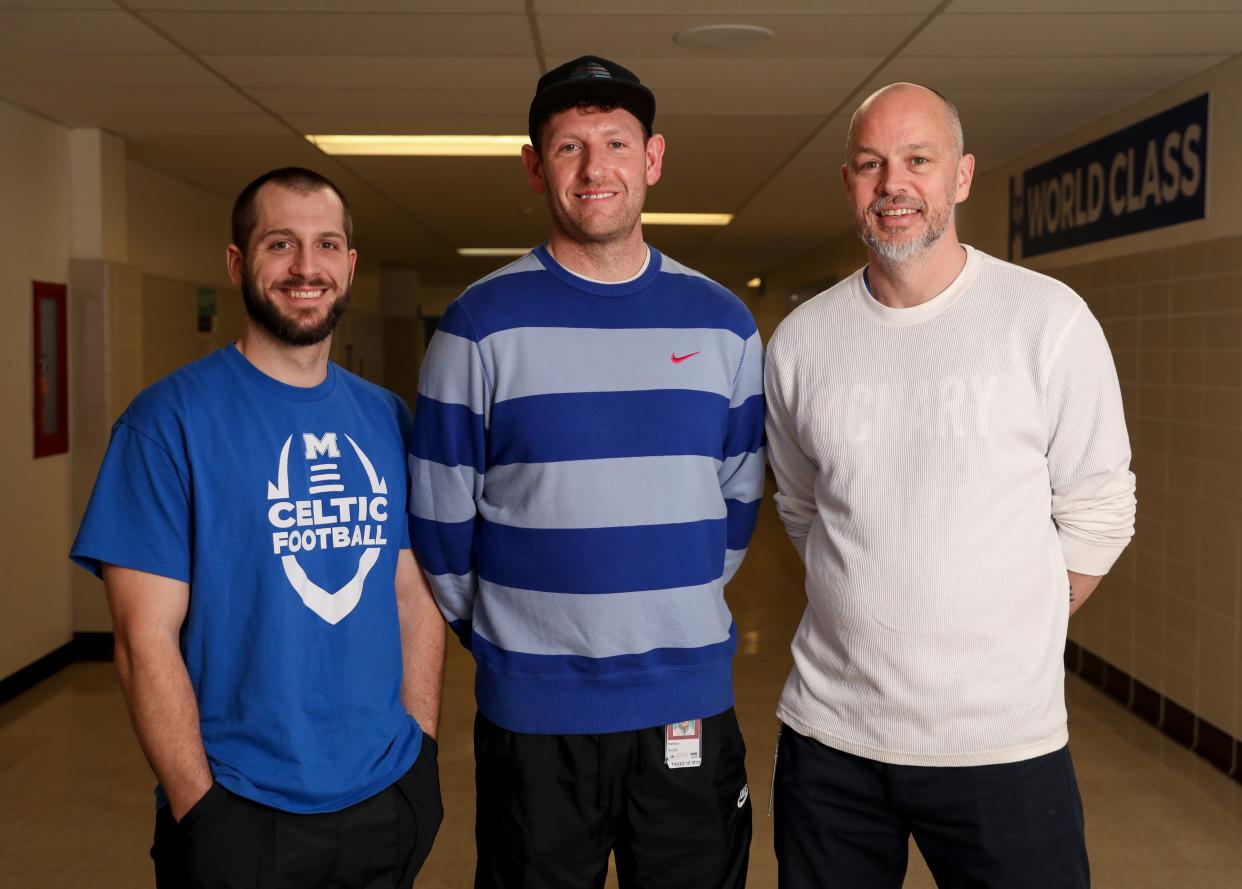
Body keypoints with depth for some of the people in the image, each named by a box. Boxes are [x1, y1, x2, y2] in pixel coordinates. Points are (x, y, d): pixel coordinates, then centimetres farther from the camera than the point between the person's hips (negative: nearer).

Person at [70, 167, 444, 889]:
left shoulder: (387, 420, 5)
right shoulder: (170, 420, -10)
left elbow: (416, 597, 7)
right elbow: (147, 638, -12)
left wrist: (421, 754, 1)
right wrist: (199, 807, -14)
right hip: (241, 811, -4)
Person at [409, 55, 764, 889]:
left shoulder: (721, 320, 3)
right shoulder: (483, 322, -6)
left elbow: (739, 495, 11)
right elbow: (440, 513, -1)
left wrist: (676, 608, 12)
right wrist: (499, 632, 6)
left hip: (691, 703, 3)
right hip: (533, 712, -2)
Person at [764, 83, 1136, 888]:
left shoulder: (1050, 320, -6)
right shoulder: (801, 341, 2)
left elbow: (1097, 516, 0)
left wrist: (1004, 639, 1)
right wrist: (874, 622, 9)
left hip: (1004, 741, -2)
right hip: (830, 732, 3)